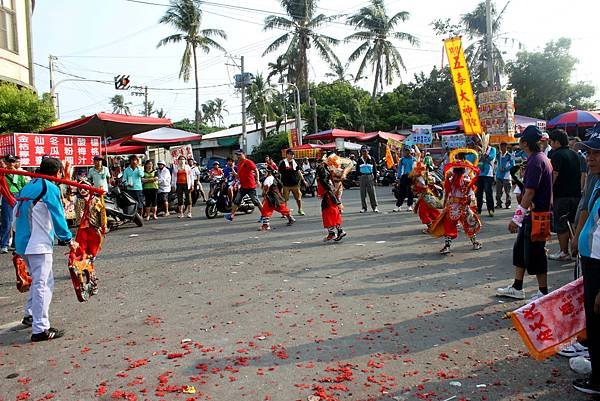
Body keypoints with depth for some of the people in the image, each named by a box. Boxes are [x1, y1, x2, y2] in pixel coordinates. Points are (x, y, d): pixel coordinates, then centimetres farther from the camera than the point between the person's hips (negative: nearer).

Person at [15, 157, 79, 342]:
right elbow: (58, 216, -9)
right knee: (42, 284, -7)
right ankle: (40, 329, -7)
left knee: (39, 281, 24)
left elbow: (17, 213, 20)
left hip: (23, 242, 9)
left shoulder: (28, 186, 16)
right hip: (39, 244, -9)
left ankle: (31, 315, 31)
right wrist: (69, 239, 0)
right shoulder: (50, 188, -9)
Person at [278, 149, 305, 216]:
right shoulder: (283, 163, -5)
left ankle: (300, 210, 28)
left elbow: (298, 171, 14)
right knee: (285, 199, 0)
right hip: (286, 184, -4)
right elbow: (280, 172, -4)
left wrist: (303, 179, 11)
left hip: (295, 183, 4)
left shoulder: (294, 162, 9)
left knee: (298, 197, 9)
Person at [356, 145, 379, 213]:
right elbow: (357, 169, 9)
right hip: (362, 177, 1)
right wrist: (358, 177, -1)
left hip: (370, 176, -1)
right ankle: (364, 208, 10)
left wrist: (375, 178, 3)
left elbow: (375, 169, 6)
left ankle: (374, 207, 4)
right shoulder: (359, 160, 7)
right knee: (363, 193, 3)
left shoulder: (372, 159, 4)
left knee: (372, 192, -3)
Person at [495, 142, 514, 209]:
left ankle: (508, 204, 5)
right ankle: (498, 204, 11)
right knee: (498, 191, 4)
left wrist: (505, 169, -14)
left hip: (506, 176, -5)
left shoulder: (509, 156, -3)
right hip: (498, 176, 5)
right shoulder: (498, 155, 12)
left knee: (507, 191, -1)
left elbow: (512, 165, -5)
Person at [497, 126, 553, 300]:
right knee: (520, 249, 16)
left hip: (536, 215, -10)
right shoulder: (542, 158, 12)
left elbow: (529, 193, -24)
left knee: (534, 253, 0)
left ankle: (543, 292, 13)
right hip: (532, 214, 10)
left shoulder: (535, 161, -20)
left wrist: (516, 218, -23)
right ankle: (517, 288, 25)